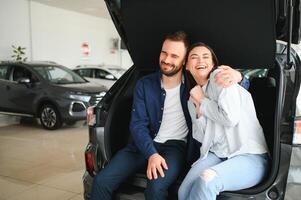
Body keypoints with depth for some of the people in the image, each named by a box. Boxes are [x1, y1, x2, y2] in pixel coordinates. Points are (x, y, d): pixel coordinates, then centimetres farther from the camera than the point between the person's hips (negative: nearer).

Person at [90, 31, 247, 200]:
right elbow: (138, 125, -5)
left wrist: (236, 75, -23)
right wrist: (151, 154, -22)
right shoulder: (145, 85, 2)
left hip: (176, 146, -2)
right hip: (145, 145, 3)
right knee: (101, 182, -13)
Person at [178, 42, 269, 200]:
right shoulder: (192, 99, 15)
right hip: (216, 155, 5)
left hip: (250, 157, -5)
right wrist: (199, 108, -2)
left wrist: (202, 101, -4)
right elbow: (200, 137, 9)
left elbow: (231, 118, -16)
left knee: (206, 180, -32)